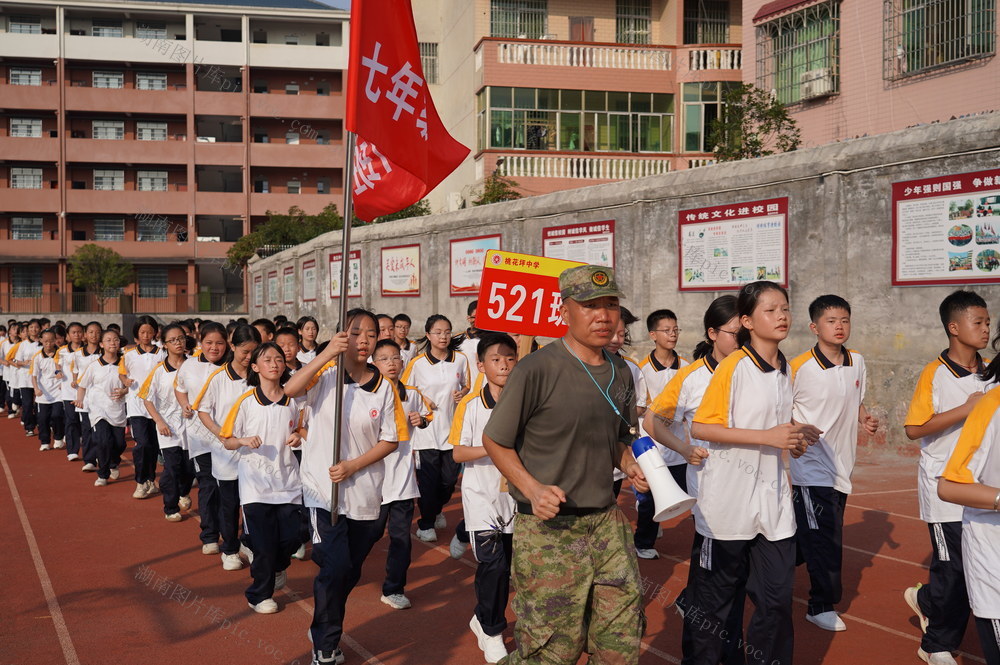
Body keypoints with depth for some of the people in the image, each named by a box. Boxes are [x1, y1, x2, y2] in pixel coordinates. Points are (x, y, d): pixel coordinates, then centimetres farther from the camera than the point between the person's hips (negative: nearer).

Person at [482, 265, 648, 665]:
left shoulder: (621, 374, 7)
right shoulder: (536, 370, -14)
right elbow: (495, 440, -6)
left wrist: (630, 466, 1)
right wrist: (533, 489, -19)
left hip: (607, 523, 6)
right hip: (548, 531, -6)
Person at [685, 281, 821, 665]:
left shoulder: (787, 370, 10)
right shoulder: (733, 367, -11)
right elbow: (700, 428, -17)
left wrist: (796, 439, 0)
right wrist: (768, 437, -21)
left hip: (773, 501, 6)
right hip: (728, 501, -6)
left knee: (777, 596, 7)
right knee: (714, 596, 7)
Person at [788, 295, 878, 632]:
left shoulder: (857, 362, 5)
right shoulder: (800, 367, -13)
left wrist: (866, 419, 0)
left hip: (842, 463, 6)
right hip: (811, 464, -6)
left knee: (813, 535, 14)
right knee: (825, 537, -4)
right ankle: (823, 605, 11)